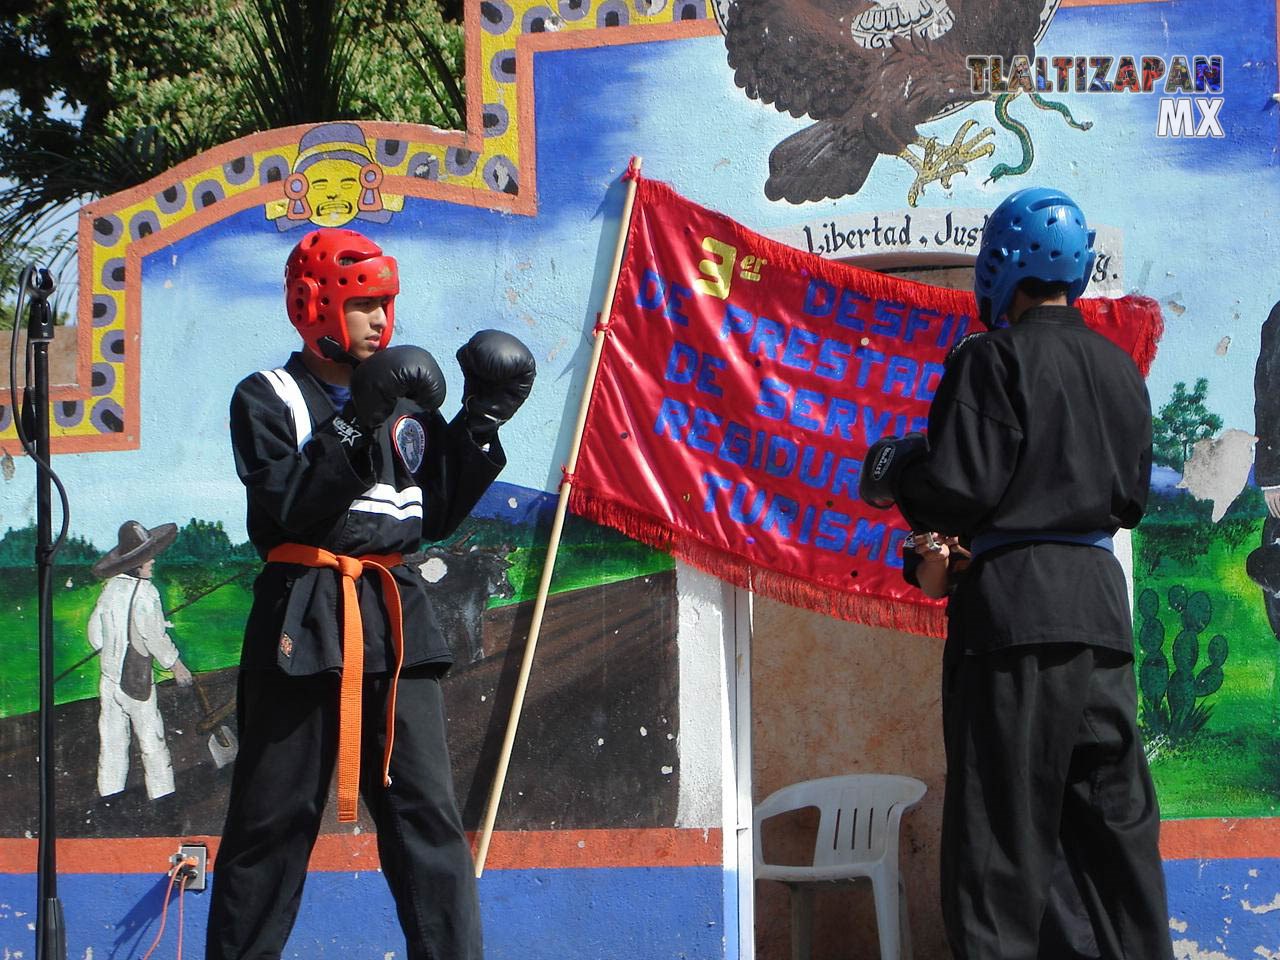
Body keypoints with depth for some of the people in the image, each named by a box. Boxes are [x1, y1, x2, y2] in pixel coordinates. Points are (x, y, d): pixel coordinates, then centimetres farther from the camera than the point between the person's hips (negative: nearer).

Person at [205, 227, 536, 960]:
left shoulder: (406, 400, 16)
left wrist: (480, 427, 3)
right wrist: (357, 428, -22)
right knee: (273, 815, 1)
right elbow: (286, 509, -15)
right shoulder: (268, 400, 0)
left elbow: (436, 516, 12)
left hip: (395, 614, 4)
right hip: (304, 618, -4)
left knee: (427, 809, -2)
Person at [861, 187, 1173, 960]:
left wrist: (892, 470, 4)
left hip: (1015, 600, -6)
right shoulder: (1120, 370, 12)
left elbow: (961, 489, -15)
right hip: (1102, 604, 6)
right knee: (1116, 819, 11)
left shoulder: (999, 359, -9)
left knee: (1006, 820, -3)